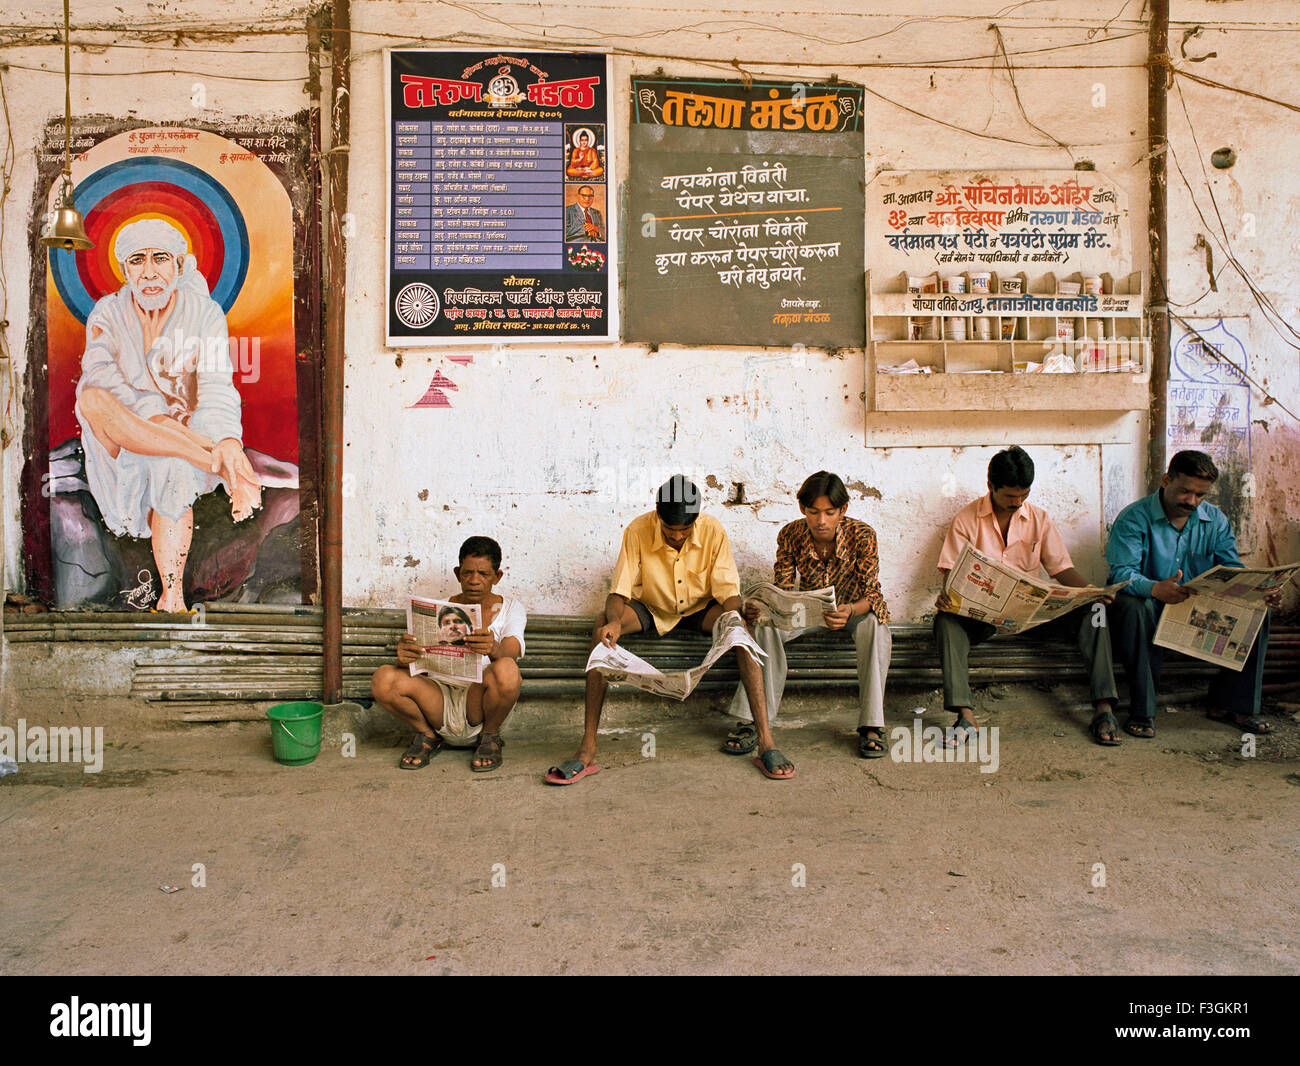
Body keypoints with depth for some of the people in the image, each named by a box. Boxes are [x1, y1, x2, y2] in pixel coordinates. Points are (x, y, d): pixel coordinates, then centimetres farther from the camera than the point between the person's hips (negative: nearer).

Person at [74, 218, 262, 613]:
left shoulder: (205, 313, -4)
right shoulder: (107, 314, -1)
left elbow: (217, 386, -17)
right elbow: (100, 376, -18)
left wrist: (227, 438, -39)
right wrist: (164, 423, -35)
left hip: (186, 431, -1)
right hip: (121, 438, 1)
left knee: (174, 470, -34)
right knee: (91, 397, -29)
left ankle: (172, 597, -31)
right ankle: (213, 460, -37)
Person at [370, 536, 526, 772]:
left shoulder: (511, 609, 4)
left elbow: (511, 651, -16)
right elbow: (419, 656, -1)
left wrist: (495, 649, -42)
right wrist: (405, 656, -28)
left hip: (480, 701, -2)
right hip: (442, 702, 2)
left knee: (506, 671, -35)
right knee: (383, 679, -23)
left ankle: (490, 737, -5)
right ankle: (427, 736, 5)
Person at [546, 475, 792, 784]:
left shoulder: (713, 531, -18)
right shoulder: (638, 532, -20)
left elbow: (728, 591, -16)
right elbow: (619, 592, -19)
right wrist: (614, 621, -42)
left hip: (699, 610, 0)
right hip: (651, 611, 0)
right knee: (602, 622, -31)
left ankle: (764, 739, -33)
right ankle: (587, 748, -34)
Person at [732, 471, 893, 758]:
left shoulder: (862, 535, -22)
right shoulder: (790, 536, -16)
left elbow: (871, 592, -26)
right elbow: (781, 588, -13)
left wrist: (849, 611, -49)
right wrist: (757, 608, -36)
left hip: (853, 609, -2)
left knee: (873, 625, -36)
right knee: (766, 625, -26)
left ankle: (872, 725, -29)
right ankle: (753, 720, -22)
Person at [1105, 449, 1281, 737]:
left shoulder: (1216, 521, 8)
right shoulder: (1134, 519, -10)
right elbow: (1122, 573, -21)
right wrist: (1155, 589, -43)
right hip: (1152, 608, -5)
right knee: (1133, 606, -38)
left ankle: (1232, 703, -4)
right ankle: (1142, 711, -29)